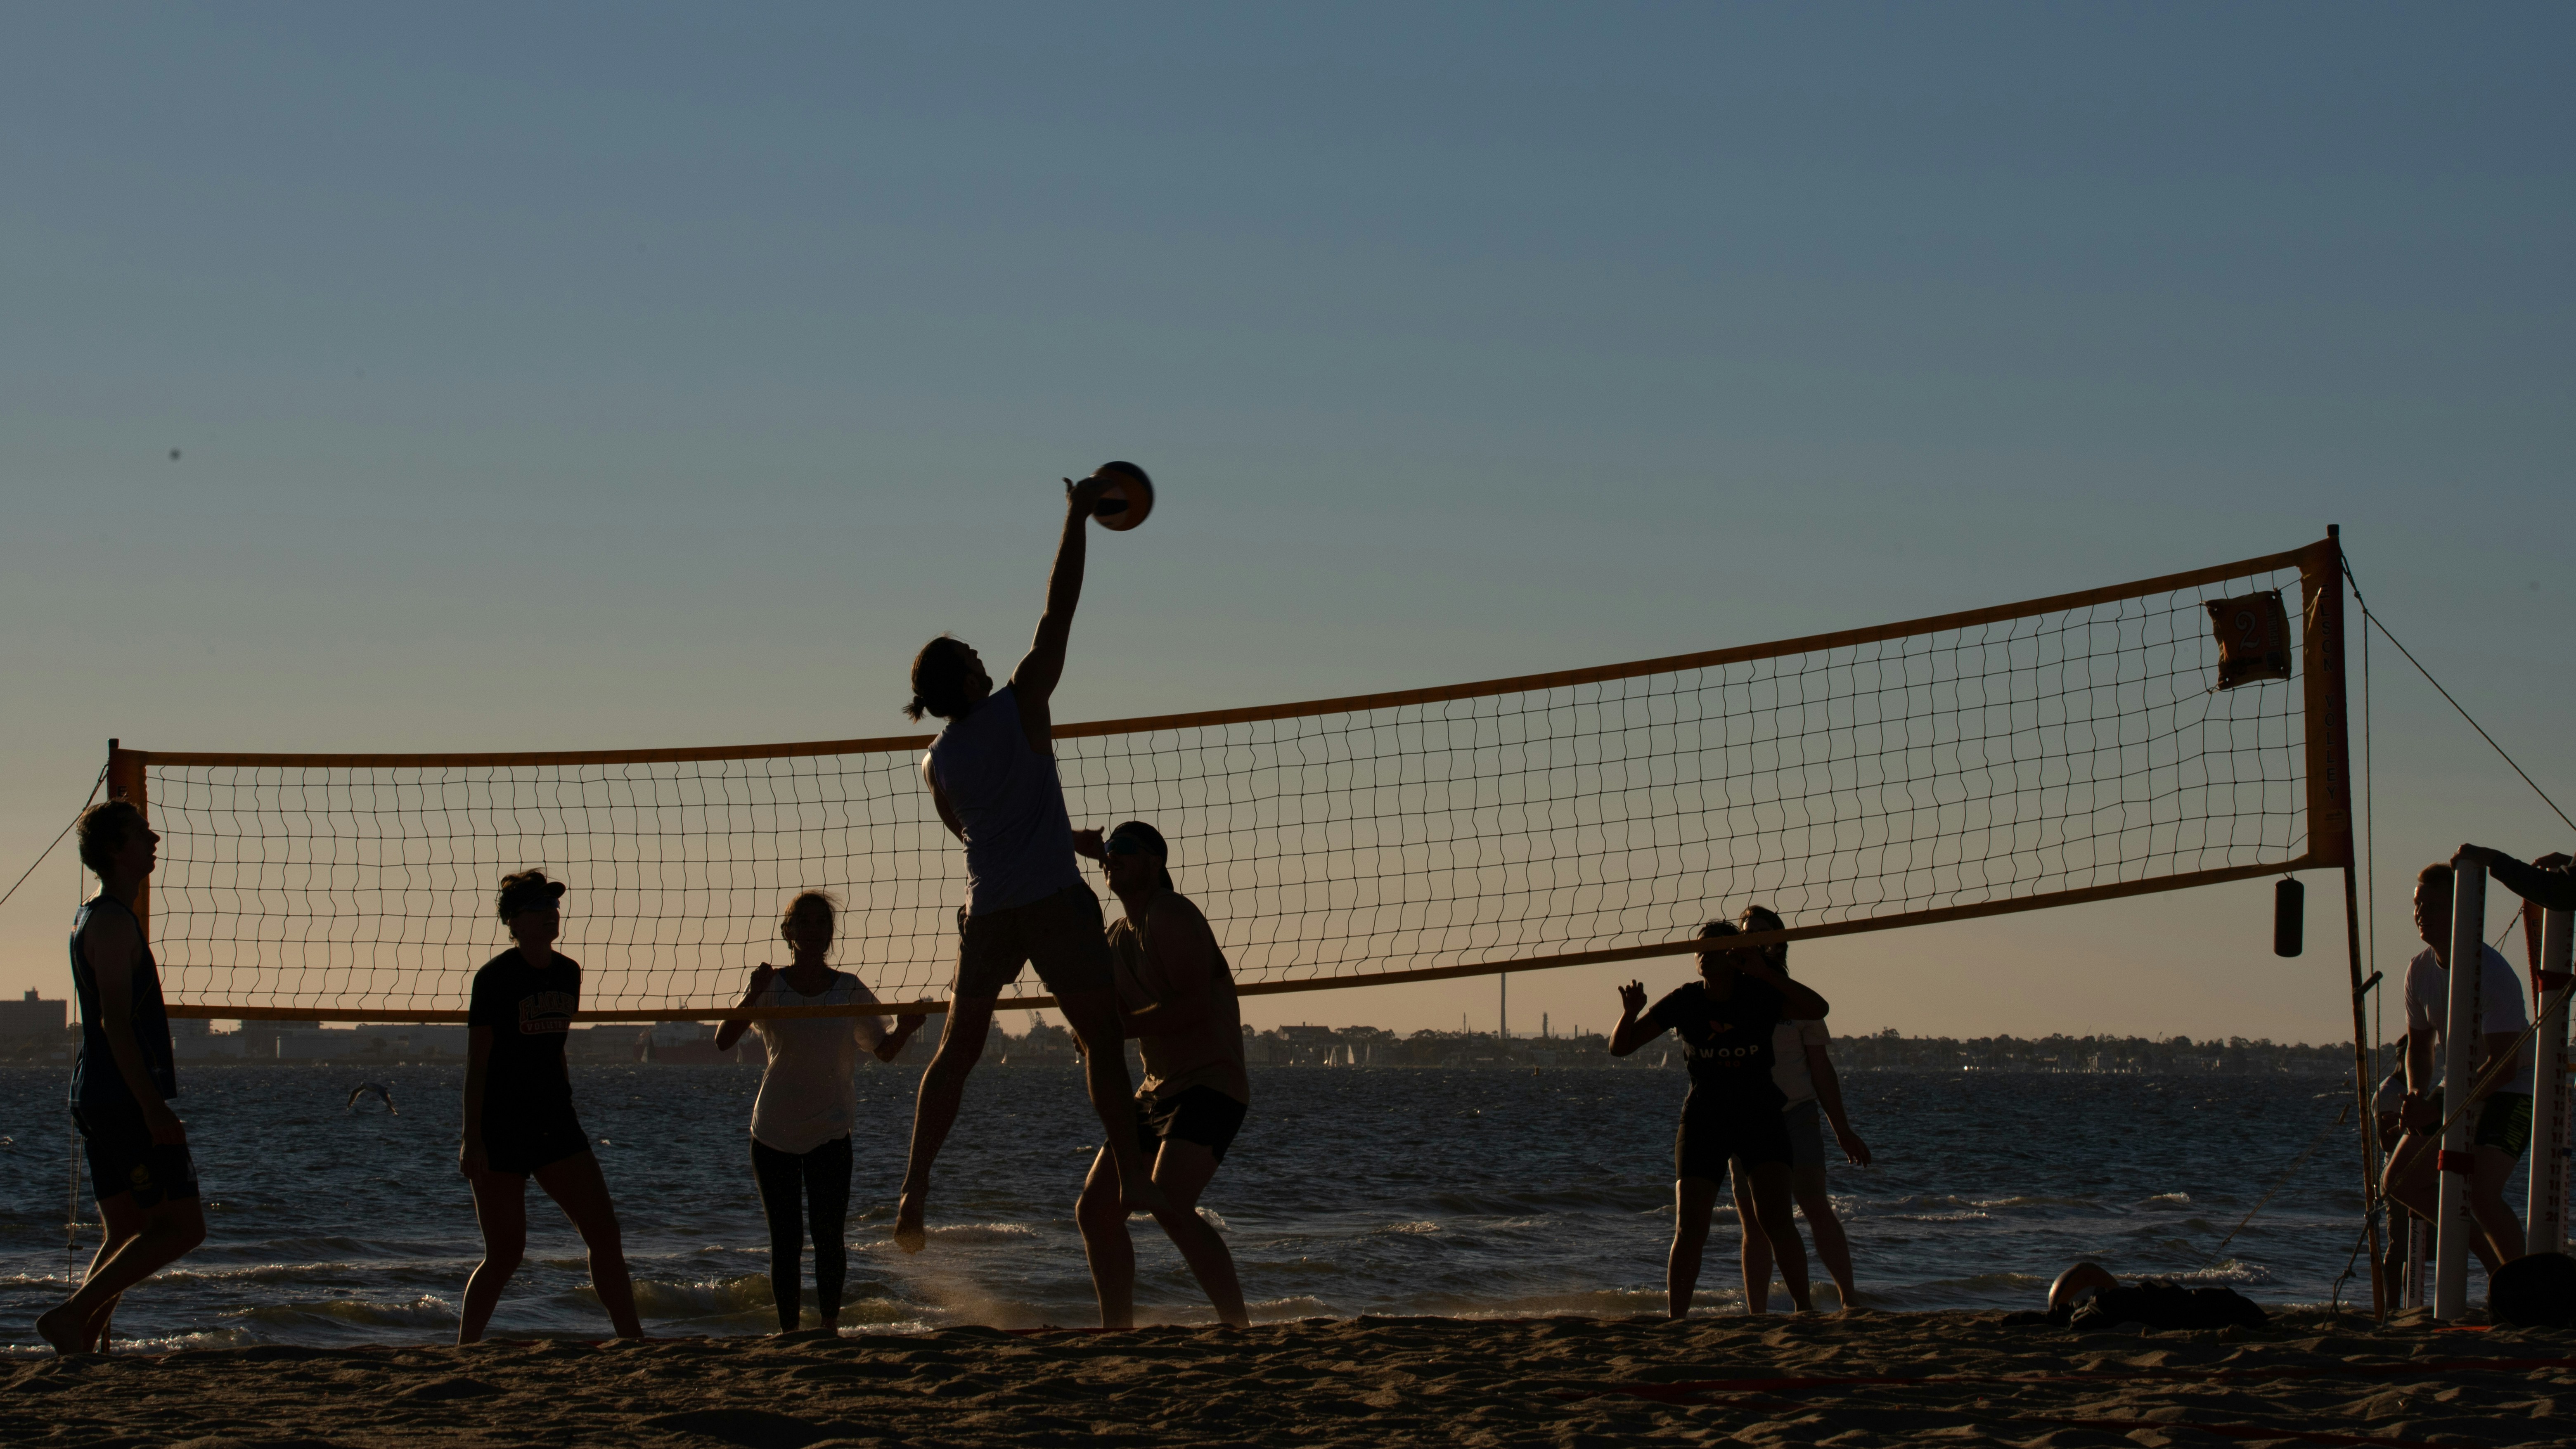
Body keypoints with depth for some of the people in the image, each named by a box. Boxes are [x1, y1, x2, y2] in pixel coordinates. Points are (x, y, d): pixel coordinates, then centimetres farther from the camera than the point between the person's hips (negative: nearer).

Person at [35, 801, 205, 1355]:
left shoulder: (91, 917, 19)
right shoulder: (112, 923, -13)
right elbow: (117, 1024, -21)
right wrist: (154, 1109, -25)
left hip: (97, 1099, 10)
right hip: (127, 1100, -10)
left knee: (126, 1235, 10)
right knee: (182, 1226, -9)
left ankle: (87, 1343, 4)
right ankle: (72, 1316, -14)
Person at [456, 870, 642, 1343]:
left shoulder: (568, 972, 8)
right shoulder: (495, 977, -11)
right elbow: (477, 1063, -11)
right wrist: (472, 1138, -15)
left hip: (555, 1126, 6)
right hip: (501, 1130, -6)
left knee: (605, 1233, 1)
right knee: (506, 1253, -3)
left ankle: (633, 1342, 8)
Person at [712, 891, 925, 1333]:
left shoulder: (850, 991, -1)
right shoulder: (770, 987, -4)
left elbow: (884, 1051, 6)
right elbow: (724, 1043, -15)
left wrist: (904, 1029, -17)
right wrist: (752, 997, -30)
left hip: (830, 1130, 0)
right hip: (774, 1131, 0)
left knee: (829, 1238, -9)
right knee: (785, 1243, 0)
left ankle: (830, 1325, 5)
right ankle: (789, 1332, 7)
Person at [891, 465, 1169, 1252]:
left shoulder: (938, 764, 7)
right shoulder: (1018, 708, -7)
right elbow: (1059, 611, -5)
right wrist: (1078, 515, 1)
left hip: (986, 911, 5)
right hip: (1052, 900, -5)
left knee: (956, 1050, 10)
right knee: (1100, 1036, 1)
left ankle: (915, 1187, 2)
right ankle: (1132, 1178, -4)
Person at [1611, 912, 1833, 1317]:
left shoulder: (1760, 996, -8)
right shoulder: (1683, 1003, -5)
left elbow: (1817, 1010, -24)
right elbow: (1619, 1047, -3)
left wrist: (1767, 974, -30)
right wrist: (1630, 1014, -25)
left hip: (1761, 1120, -1)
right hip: (1704, 1124, 1)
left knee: (1776, 1222, -15)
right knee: (1689, 1231, -8)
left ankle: (1804, 1310, -3)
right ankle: (1676, 1322, -1)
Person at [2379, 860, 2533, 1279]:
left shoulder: (2492, 972, -26)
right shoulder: (2421, 969, -2)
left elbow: (2504, 1065, -28)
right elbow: (2419, 1044, 11)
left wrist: (2439, 1107, -32)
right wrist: (2417, 1095, -10)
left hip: (2512, 1090, -8)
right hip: (2462, 1086, 8)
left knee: (2480, 1191, -28)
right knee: (2399, 1182, 6)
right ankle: (2491, 1256, 16)